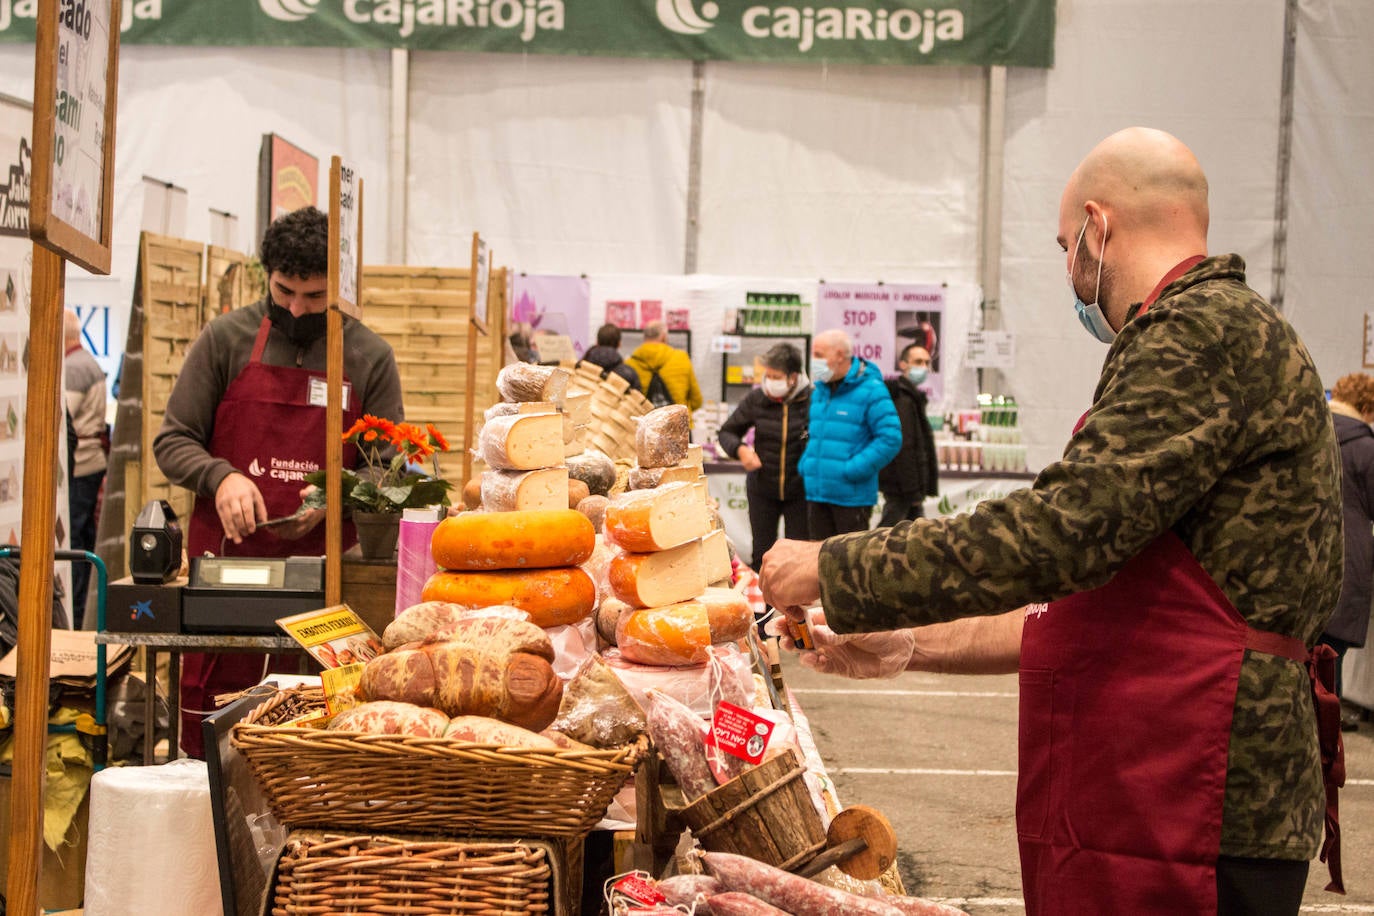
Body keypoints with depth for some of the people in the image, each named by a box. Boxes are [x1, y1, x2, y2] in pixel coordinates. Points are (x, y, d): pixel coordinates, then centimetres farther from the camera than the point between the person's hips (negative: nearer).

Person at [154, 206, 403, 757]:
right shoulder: (226, 340, 6)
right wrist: (222, 477, -12)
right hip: (224, 563, 0)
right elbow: (173, 442, 8)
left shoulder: (370, 358, 7)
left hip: (323, 572, 0)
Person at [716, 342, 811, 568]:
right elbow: (727, 432, 6)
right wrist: (740, 449, -14)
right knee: (761, 553, 11)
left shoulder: (812, 400, -14)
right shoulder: (757, 399, -5)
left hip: (799, 491, -3)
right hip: (762, 489, 3)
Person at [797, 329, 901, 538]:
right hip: (816, 493, 7)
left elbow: (890, 438, -18)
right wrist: (805, 464, 7)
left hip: (852, 496, -7)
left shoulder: (871, 391, -12)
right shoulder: (819, 392, 13)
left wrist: (852, 469, -20)